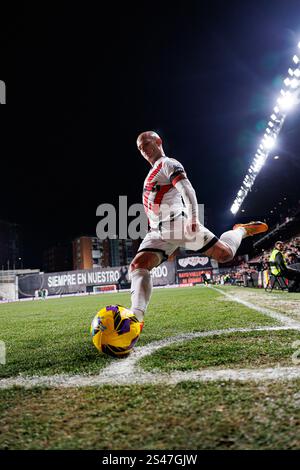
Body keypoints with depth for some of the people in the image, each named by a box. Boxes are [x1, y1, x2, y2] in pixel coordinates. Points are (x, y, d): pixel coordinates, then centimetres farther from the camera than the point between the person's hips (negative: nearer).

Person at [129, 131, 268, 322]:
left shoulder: (168, 163, 1)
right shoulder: (155, 171, 29)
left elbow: (187, 190, -15)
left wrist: (193, 217, -32)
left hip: (178, 223, -8)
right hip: (158, 231, 8)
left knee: (225, 254, -6)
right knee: (137, 266, -15)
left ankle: (241, 231, 25)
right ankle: (136, 315, -26)